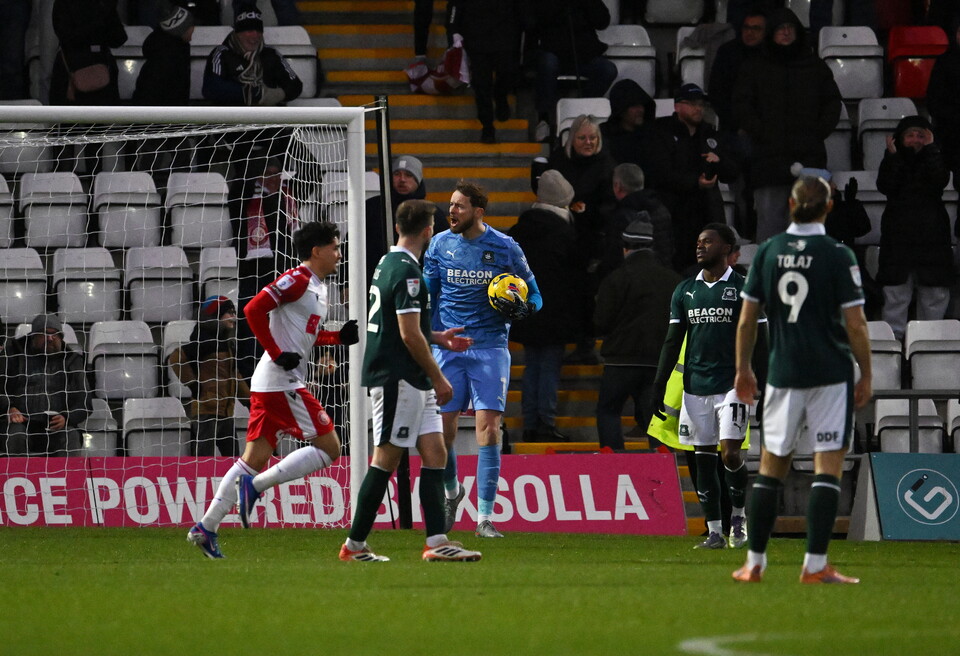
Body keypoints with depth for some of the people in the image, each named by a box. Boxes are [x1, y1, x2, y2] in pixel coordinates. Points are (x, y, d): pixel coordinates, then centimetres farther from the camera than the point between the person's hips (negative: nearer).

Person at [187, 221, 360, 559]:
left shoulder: (317, 287, 20)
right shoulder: (297, 280, -10)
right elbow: (254, 309, -19)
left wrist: (340, 337, 15)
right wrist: (277, 353, -19)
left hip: (270, 384, 10)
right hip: (282, 381, -10)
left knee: (255, 459, 8)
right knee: (329, 447, -8)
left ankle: (206, 528, 5)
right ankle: (255, 485, -11)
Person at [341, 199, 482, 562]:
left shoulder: (388, 264, 15)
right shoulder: (406, 272, -16)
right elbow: (409, 335, -19)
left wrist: (438, 338, 26)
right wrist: (438, 378, -11)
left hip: (412, 382, 10)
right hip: (398, 379, -10)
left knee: (435, 454, 5)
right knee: (386, 460, -5)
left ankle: (437, 541, 0)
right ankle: (355, 544, 0)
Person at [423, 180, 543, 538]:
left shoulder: (505, 248, -1)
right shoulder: (440, 244, 5)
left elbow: (534, 296, 8)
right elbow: (425, 296, 13)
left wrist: (520, 308, -14)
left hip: (489, 348, -2)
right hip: (447, 348, 2)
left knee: (488, 428, -11)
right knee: (441, 429, -1)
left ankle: (485, 518, -8)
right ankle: (451, 491, 29)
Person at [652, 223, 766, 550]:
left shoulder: (743, 289, -1)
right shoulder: (685, 291, 11)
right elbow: (672, 341, 14)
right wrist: (659, 385, 7)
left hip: (733, 384, -4)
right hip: (695, 386, 4)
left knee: (730, 452, -13)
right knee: (703, 458, 2)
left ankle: (739, 514, 11)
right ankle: (714, 531, 7)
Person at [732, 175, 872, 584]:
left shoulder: (767, 252, 3)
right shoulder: (837, 256, -8)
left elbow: (747, 320, 6)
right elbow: (855, 324, -9)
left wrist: (743, 370, 17)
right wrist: (866, 376, 2)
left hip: (782, 373, 3)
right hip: (831, 374, -3)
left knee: (771, 466, 12)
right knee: (828, 466, -2)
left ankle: (754, 563, 13)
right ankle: (815, 566, -8)